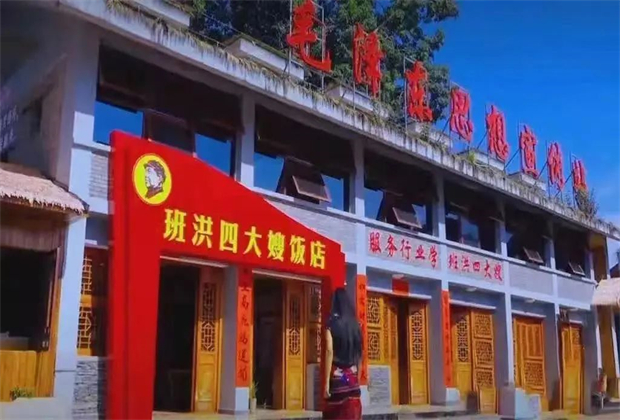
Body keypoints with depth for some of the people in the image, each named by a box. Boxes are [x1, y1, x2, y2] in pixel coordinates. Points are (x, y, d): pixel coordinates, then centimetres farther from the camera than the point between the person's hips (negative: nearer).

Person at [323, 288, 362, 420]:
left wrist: (327, 381, -13)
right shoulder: (354, 323, 7)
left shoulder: (332, 322, -7)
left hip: (337, 375, -4)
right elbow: (358, 352, 10)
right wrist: (356, 374, 17)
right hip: (352, 375, 4)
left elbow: (329, 351, -14)